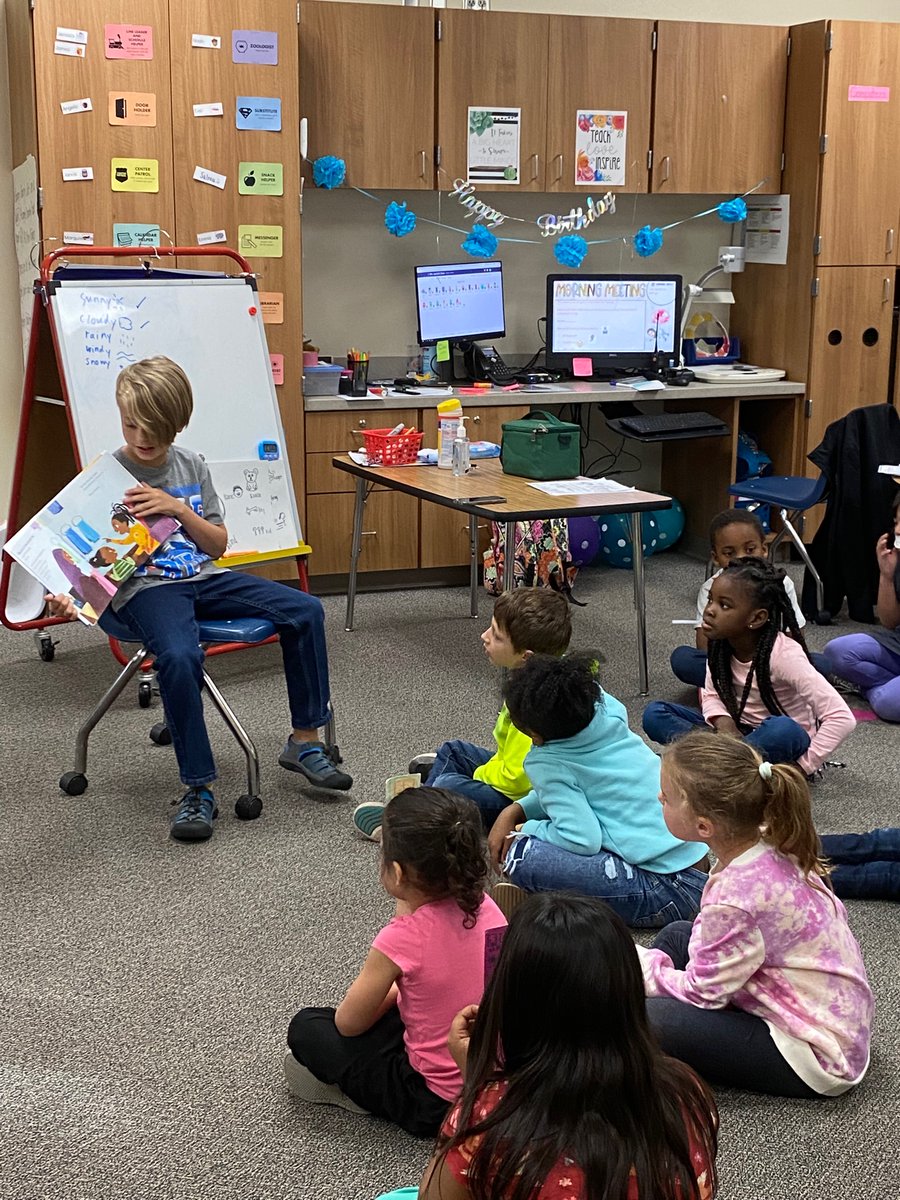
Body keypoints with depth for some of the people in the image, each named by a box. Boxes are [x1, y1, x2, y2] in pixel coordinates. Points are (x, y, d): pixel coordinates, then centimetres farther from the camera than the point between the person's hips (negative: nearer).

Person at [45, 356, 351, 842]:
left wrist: (178, 508, -10)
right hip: (144, 586, -5)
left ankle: (304, 742, 2)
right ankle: (198, 790, -23)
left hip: (202, 578, 5)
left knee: (306, 610, -11)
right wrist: (69, 598, -29)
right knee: (179, 656, -37)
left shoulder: (192, 467, 9)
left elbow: (218, 544, 9)